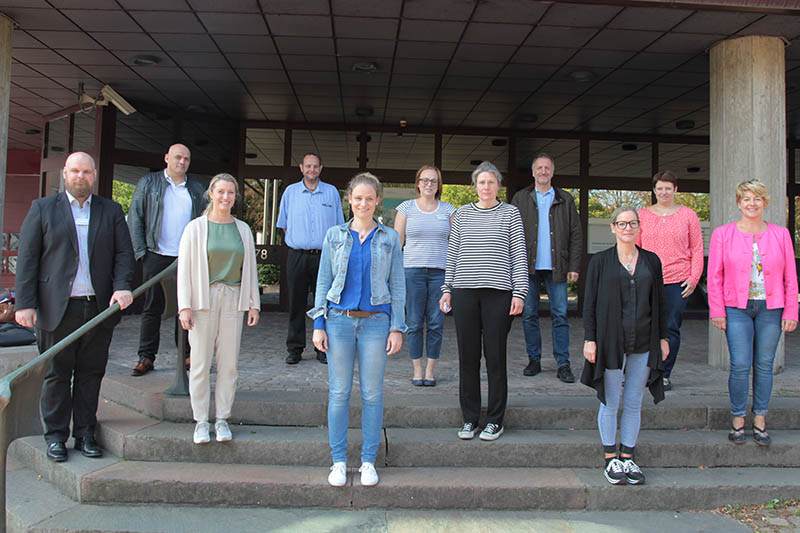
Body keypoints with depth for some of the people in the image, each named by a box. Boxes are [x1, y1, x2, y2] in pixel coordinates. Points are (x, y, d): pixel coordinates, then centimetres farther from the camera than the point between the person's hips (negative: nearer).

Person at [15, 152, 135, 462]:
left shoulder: (111, 211, 12)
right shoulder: (42, 209, 8)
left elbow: (124, 253, 5)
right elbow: (27, 258, 3)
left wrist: (123, 286, -13)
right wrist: (25, 303, -5)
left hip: (100, 308, 2)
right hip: (57, 308, -1)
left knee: (91, 374, 7)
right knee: (57, 374, 5)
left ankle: (85, 435, 18)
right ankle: (56, 437, 17)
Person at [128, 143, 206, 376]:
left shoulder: (197, 189, 13)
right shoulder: (148, 183, 7)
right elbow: (135, 218, 4)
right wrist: (141, 251, -4)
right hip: (157, 256, -1)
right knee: (152, 308, 3)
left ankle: (187, 355, 13)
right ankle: (146, 357, 10)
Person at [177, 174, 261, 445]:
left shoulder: (243, 229, 11)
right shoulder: (196, 227, 2)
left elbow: (250, 268, 13)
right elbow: (184, 268, -1)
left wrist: (254, 304, 8)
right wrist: (184, 306, -7)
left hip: (233, 300, 2)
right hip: (204, 299, -2)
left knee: (229, 363, 2)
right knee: (201, 362, -1)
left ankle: (222, 419, 14)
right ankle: (201, 420, 12)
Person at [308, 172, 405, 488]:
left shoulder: (389, 238, 6)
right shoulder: (335, 236, 7)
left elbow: (397, 285, 5)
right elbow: (323, 281, 7)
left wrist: (397, 328, -1)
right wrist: (319, 324, 1)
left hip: (376, 322, 0)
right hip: (339, 320, 1)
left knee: (372, 394, 5)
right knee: (338, 392, 4)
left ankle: (369, 461, 18)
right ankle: (339, 460, 18)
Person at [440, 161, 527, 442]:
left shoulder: (510, 213, 6)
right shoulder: (462, 214, 12)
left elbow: (519, 255, 2)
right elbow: (452, 253, 14)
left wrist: (519, 292, -5)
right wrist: (447, 288, 9)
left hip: (498, 292, -2)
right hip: (464, 292, 2)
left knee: (495, 357, 2)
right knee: (468, 357, 5)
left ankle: (495, 420, 14)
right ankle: (470, 418, 16)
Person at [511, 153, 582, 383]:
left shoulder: (565, 200, 11)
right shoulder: (520, 199, 10)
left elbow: (576, 235, 8)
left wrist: (574, 266, 0)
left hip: (556, 268, 0)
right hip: (528, 267, 1)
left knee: (560, 315, -1)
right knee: (529, 315, 4)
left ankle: (563, 364, 5)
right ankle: (534, 360, 15)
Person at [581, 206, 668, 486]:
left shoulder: (651, 261, 9)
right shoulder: (600, 261, 1)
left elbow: (659, 302, 13)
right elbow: (589, 302, -1)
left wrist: (663, 337, 9)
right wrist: (589, 338, -7)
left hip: (643, 344, 3)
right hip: (610, 342, -2)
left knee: (634, 404, 9)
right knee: (610, 403, 4)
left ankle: (627, 457, 21)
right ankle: (611, 460, 16)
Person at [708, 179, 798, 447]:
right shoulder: (722, 234, 2)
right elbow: (715, 277, 1)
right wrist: (717, 311, -4)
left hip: (771, 309, 2)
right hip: (737, 308, -2)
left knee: (764, 364, 6)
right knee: (740, 365, -5)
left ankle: (760, 420, 20)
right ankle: (737, 420, 11)